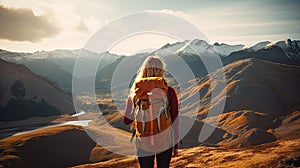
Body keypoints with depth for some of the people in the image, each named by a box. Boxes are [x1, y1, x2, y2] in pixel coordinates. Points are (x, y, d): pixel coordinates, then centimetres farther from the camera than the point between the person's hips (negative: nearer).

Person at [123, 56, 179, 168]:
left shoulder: (136, 93, -10)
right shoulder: (169, 92, -12)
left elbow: (127, 120, 0)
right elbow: (174, 121, -7)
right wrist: (175, 144, 5)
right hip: (165, 141, 0)